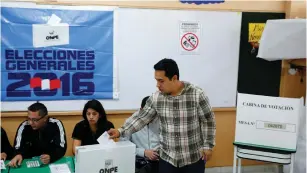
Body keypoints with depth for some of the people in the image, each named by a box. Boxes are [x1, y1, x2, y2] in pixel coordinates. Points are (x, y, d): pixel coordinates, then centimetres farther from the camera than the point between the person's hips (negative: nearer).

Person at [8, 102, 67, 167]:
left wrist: (50, 157, -34)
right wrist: (18, 156, -28)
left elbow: (61, 148, -15)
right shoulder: (24, 127, -8)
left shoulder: (56, 125, -12)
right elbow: (18, 149, -5)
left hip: (53, 163, 0)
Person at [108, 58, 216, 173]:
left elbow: (208, 121, -5)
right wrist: (121, 131, -7)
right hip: (167, 158, 3)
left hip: (194, 158, -2)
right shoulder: (156, 98, -5)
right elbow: (141, 118, 2)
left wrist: (208, 145, -6)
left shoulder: (197, 95, -14)